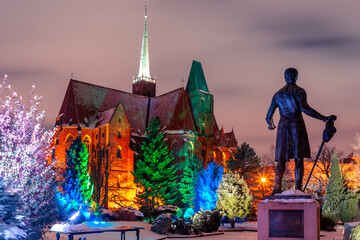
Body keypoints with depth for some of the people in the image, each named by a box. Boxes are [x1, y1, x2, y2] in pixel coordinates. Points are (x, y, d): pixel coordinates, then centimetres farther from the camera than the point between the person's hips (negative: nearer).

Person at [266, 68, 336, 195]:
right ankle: (298, 188, -9)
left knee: (281, 159, 1)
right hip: (297, 126, -3)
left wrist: (270, 125, 39)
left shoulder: (277, 94, 15)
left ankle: (277, 186, -18)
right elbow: (304, 108, -16)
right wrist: (324, 118, -16)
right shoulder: (299, 91, 1)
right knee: (299, 160, -1)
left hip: (283, 127, 3)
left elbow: (269, 115, 16)